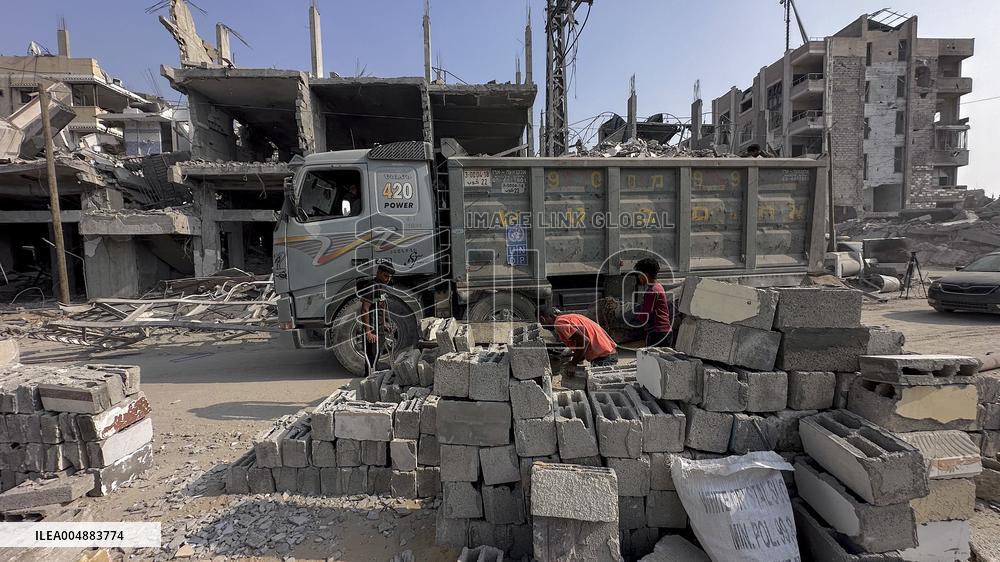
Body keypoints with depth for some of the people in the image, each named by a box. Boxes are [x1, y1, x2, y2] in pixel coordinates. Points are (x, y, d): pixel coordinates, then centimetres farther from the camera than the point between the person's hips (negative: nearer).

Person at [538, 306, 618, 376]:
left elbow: (584, 341, -21)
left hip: (603, 357, -10)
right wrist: (577, 359, 16)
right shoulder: (569, 317, 20)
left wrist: (573, 363, -10)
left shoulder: (559, 323, -11)